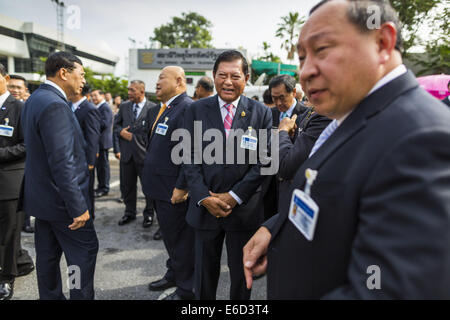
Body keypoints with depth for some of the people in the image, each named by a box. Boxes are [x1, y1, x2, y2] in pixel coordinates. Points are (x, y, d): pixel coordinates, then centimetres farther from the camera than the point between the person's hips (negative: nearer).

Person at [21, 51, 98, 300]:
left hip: (40, 195, 10)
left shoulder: (34, 99, 10)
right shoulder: (54, 105, -22)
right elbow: (62, 163, -26)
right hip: (59, 198, -10)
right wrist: (78, 206, -22)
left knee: (47, 254, 18)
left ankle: (51, 296, 32)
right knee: (85, 248, 4)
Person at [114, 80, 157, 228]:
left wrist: (133, 137, -11)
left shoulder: (153, 108, -7)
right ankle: (129, 212, 31)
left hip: (144, 154, -4)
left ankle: (148, 213, 24)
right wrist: (121, 132, -6)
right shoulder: (124, 106, 9)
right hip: (126, 153, 5)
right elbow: (116, 124, 15)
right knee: (127, 186, 14)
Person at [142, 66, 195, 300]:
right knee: (169, 235, 23)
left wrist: (181, 187, -24)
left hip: (175, 191, -10)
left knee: (180, 239, 4)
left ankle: (186, 290, 22)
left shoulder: (187, 108, -18)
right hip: (160, 188, 10)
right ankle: (173, 274, 43)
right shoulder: (163, 108, 14)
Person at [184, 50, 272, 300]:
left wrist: (234, 196, -13)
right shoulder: (196, 110, 2)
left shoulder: (261, 113, -1)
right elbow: (190, 157, -1)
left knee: (242, 275, 15)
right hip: (205, 207, 1)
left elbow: (263, 161, -6)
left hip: (244, 209, -1)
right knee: (204, 273, 16)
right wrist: (204, 197, -11)